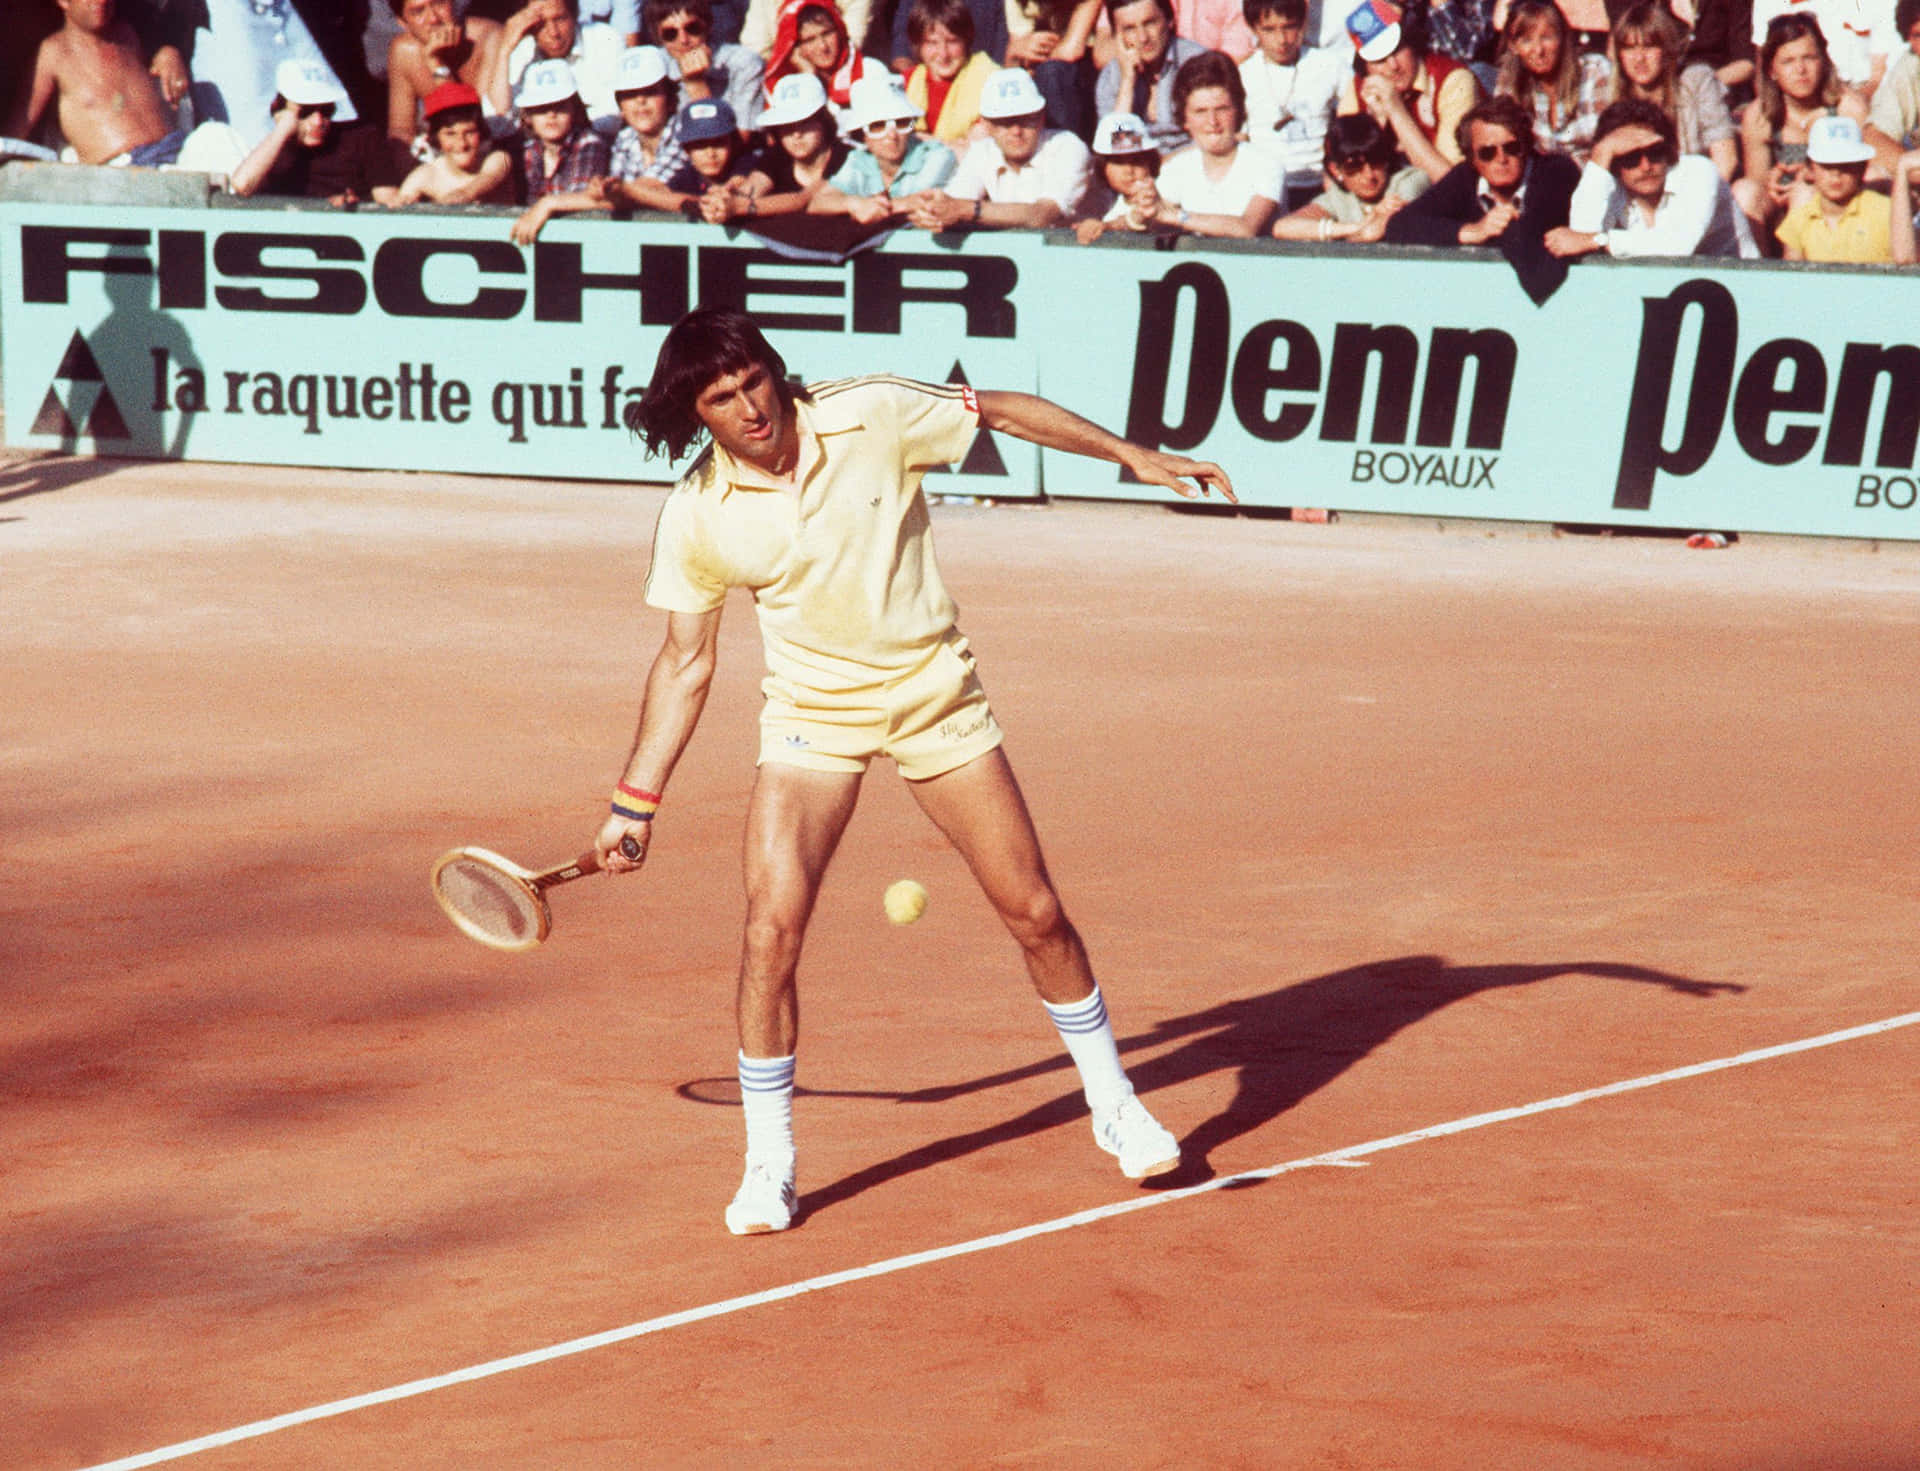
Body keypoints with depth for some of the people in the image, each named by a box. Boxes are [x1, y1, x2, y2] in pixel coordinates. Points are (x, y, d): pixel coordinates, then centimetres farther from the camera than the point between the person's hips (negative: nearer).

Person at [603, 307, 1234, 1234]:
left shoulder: (873, 416, -15)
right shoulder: (695, 517, -11)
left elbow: (1003, 412, 0)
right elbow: (686, 661, 0)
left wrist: (1134, 455, 3)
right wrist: (636, 802, -2)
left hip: (936, 698, 0)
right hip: (810, 717, 0)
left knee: (1035, 912, 3)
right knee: (772, 929, -15)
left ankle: (1114, 1106, 25)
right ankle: (767, 1168, 1)